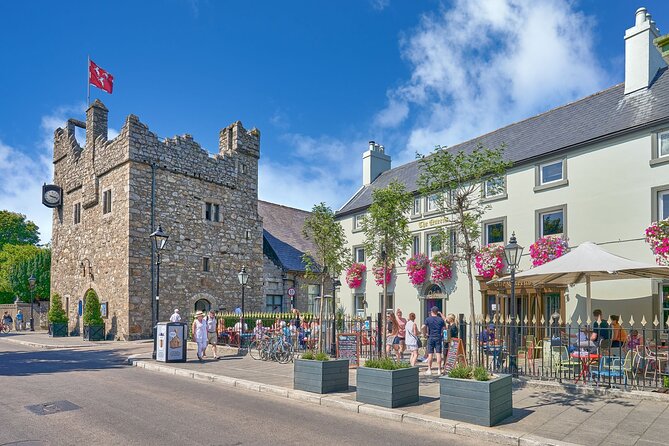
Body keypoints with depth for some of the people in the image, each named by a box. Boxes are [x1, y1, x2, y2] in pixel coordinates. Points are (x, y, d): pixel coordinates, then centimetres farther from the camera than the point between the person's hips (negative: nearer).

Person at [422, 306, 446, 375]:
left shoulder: (428, 319, -3)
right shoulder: (441, 319, 3)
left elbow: (423, 327, -11)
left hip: (430, 338, -1)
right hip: (438, 338, 1)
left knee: (430, 354, 4)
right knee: (438, 354, 2)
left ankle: (429, 370, 7)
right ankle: (439, 370, 3)